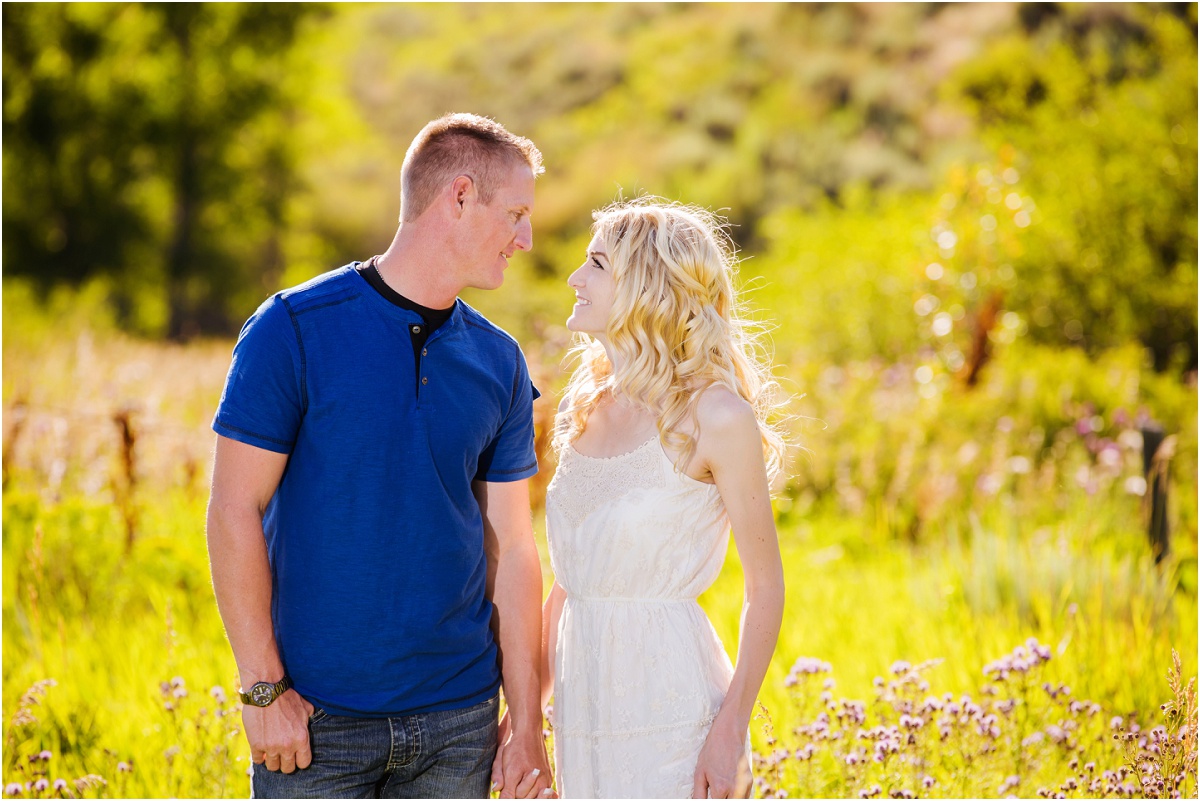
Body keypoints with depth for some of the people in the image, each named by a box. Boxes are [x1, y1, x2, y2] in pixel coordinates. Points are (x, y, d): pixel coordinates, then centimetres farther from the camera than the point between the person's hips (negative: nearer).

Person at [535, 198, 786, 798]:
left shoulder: (715, 416, -11)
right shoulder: (590, 407, 8)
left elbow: (765, 585, -8)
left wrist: (731, 727, -14)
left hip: (670, 700, -6)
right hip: (586, 700, 6)